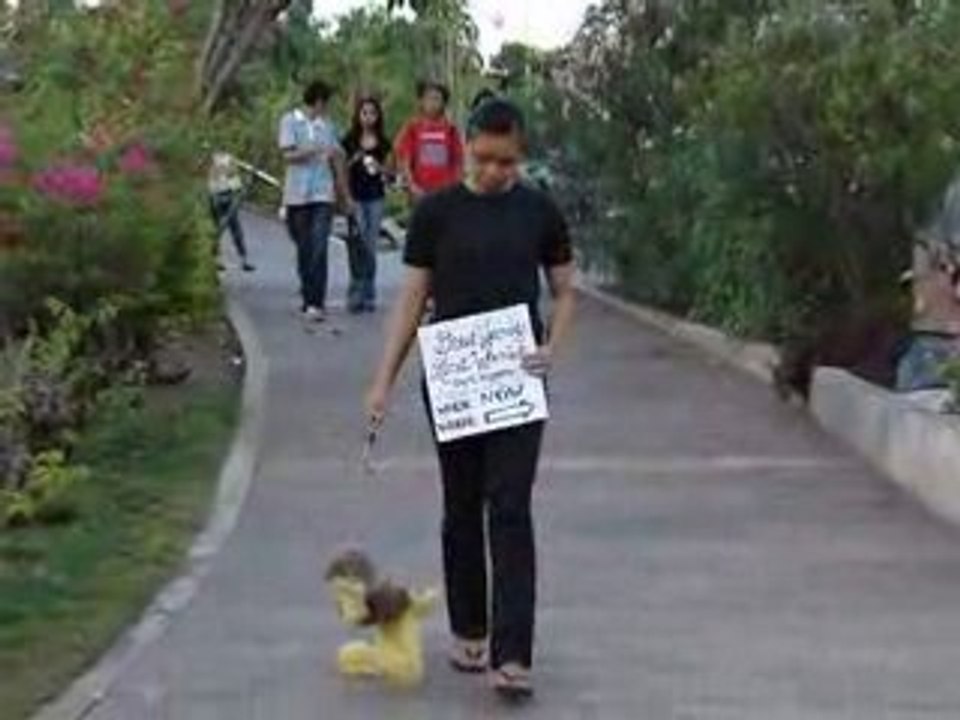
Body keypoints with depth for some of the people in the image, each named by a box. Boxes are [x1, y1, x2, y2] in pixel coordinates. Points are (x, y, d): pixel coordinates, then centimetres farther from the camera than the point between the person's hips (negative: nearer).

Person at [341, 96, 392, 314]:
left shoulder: (383, 143, 8)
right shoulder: (349, 141, 3)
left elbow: (388, 170, 13)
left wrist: (379, 168, -8)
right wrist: (353, 161, -13)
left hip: (376, 197, 2)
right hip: (355, 197, -2)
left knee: (370, 247, 4)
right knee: (358, 245, -12)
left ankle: (367, 296, 11)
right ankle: (357, 295, -10)